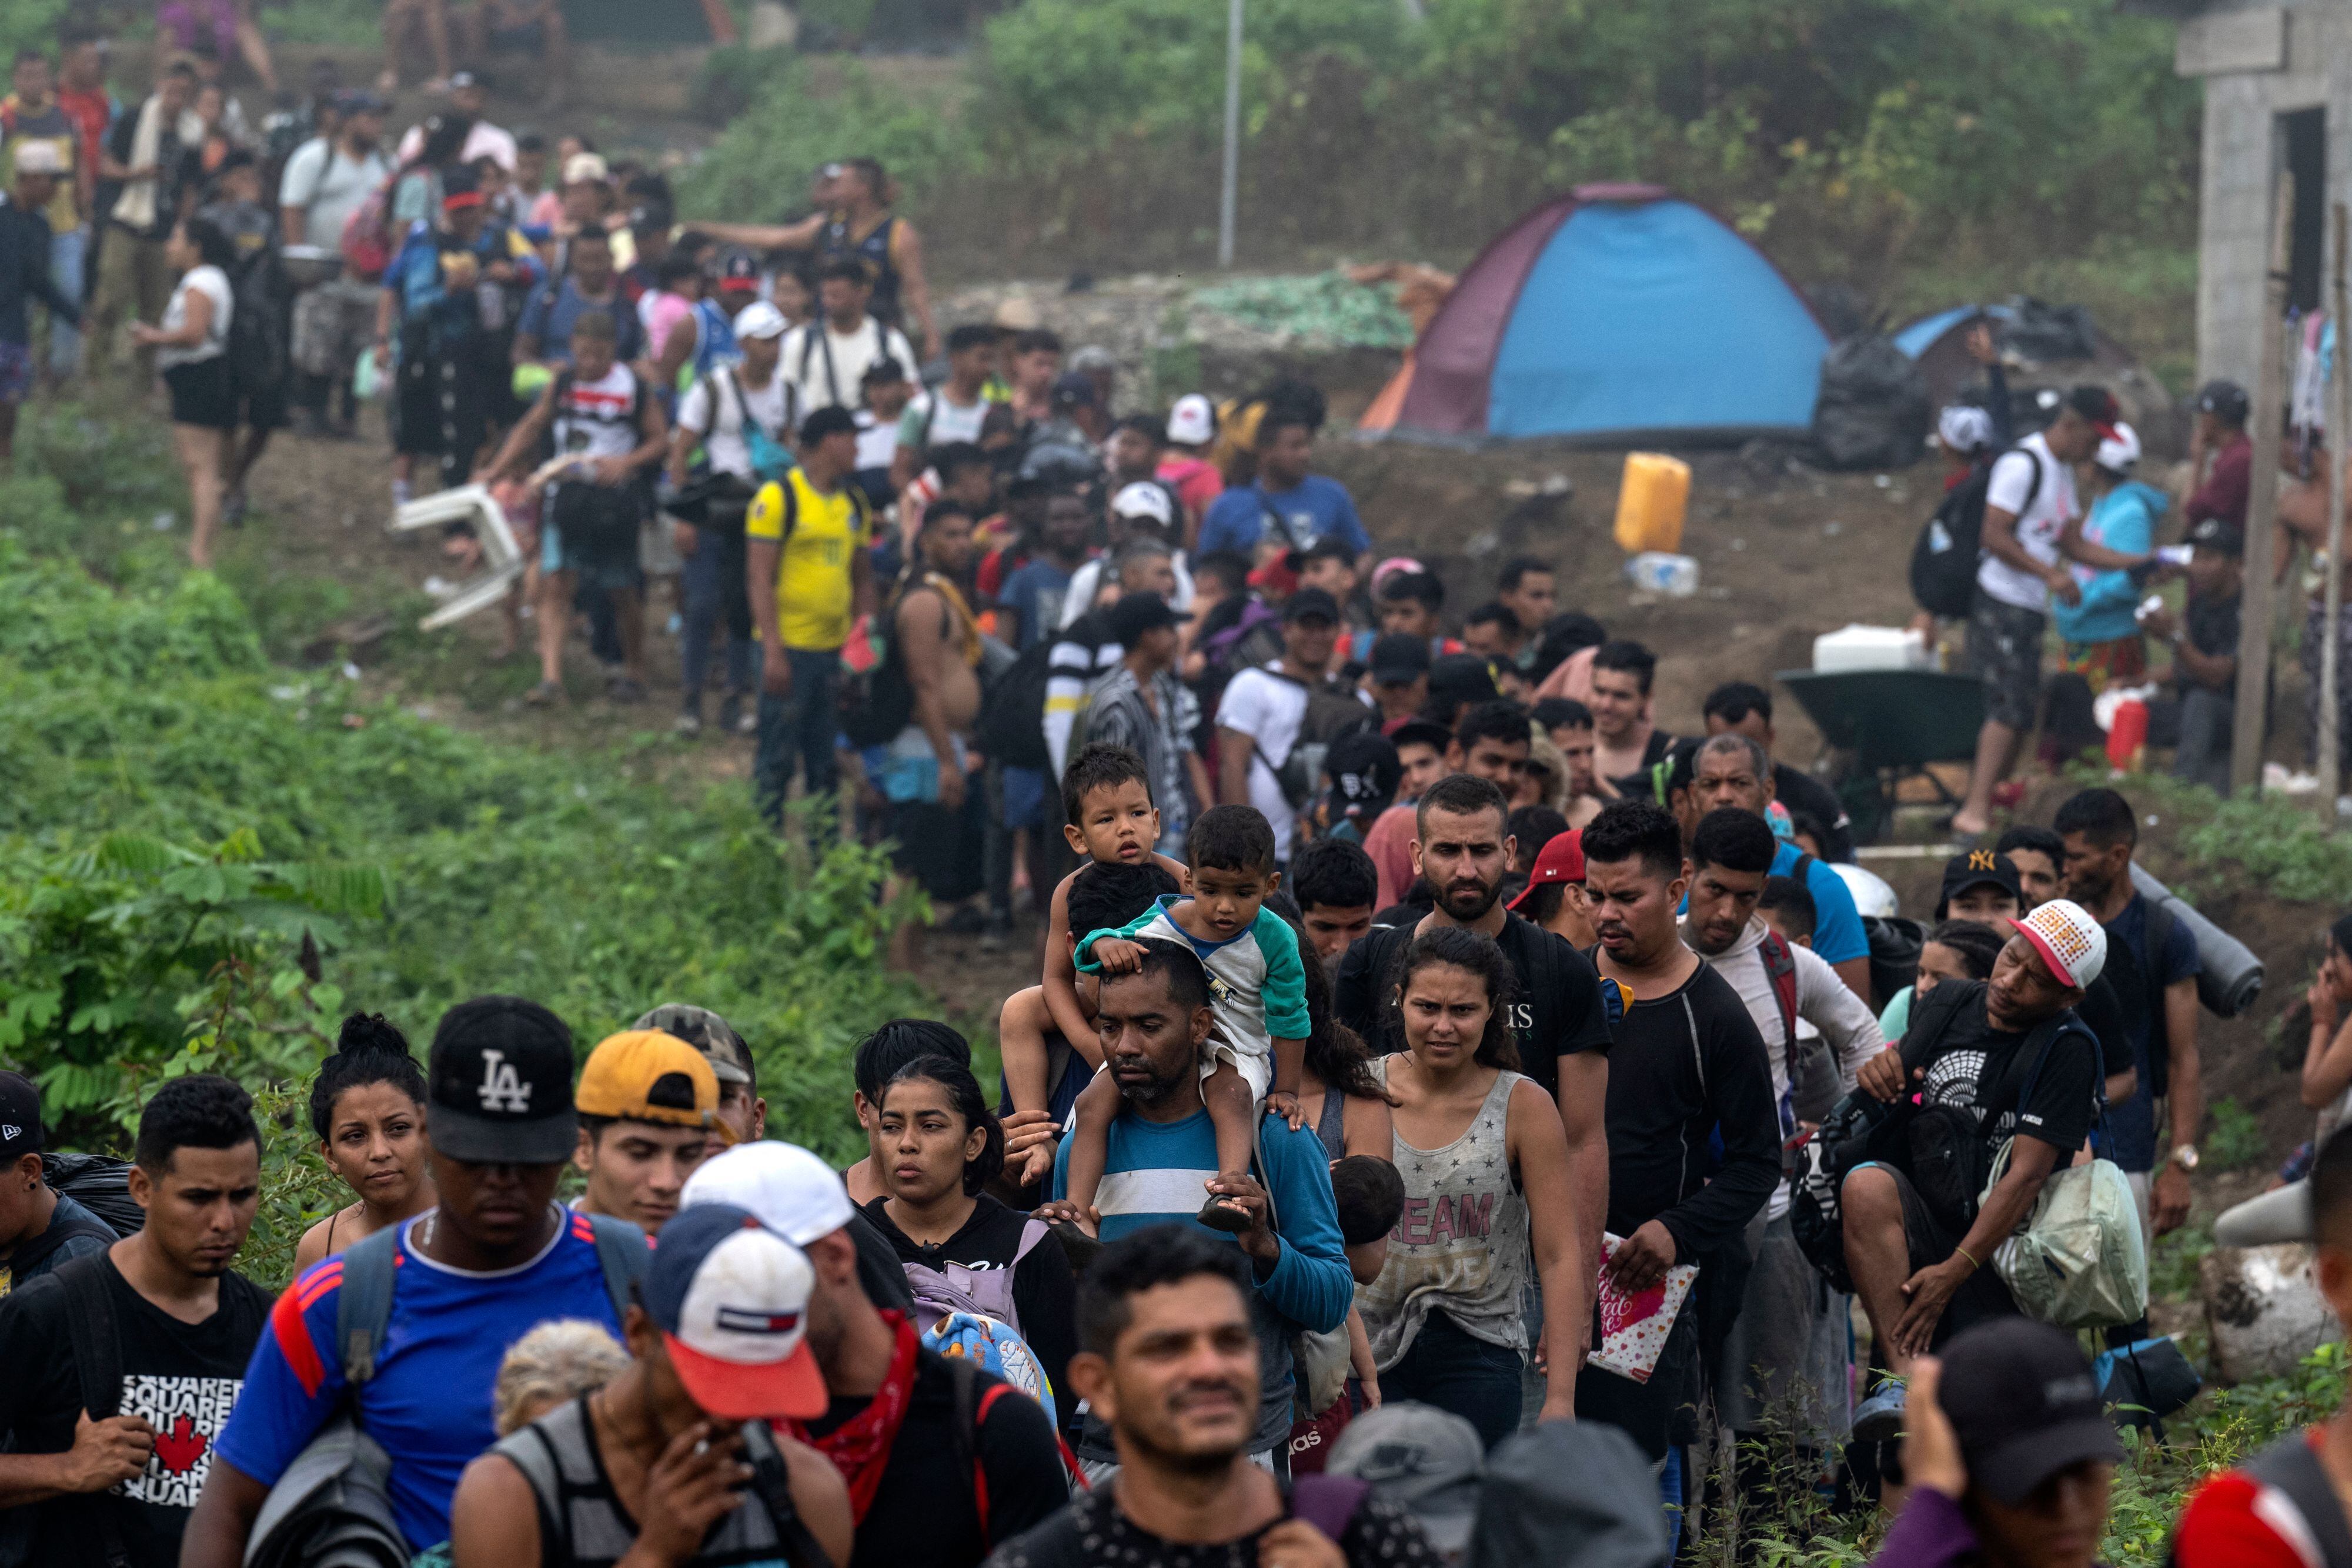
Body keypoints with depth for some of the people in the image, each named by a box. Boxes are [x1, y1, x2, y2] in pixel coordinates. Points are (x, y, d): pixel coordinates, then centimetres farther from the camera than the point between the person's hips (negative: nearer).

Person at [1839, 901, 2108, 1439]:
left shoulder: (2068, 1049, -8)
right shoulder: (1949, 1002, 6)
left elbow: (2026, 1176, -15)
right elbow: (1889, 1105, 14)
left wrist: (1953, 1272, -23)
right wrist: (1881, 1072, -12)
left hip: (1994, 1250, -3)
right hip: (1916, 1228, 3)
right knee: (1867, 1186, -33)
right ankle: (1904, 1379, -39)